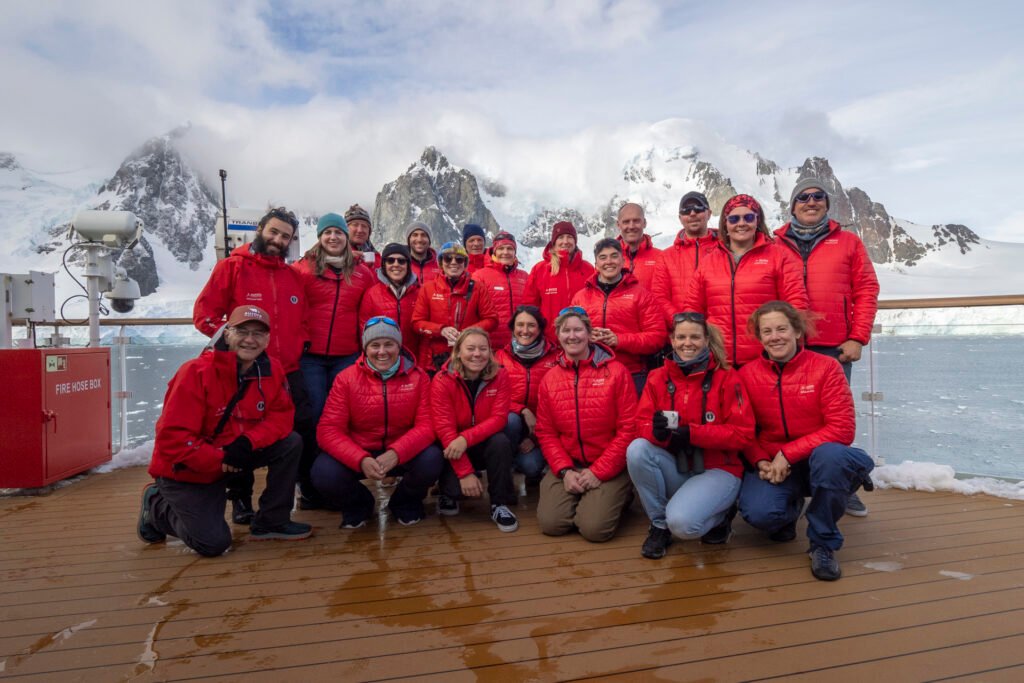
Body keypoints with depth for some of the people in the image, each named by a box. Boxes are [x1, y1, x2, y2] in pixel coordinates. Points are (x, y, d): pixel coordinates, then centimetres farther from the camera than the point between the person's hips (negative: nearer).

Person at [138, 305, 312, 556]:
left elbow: (282, 414, -8)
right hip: (185, 470, -5)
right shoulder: (196, 372, -25)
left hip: (236, 457, 5)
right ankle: (158, 507, 18)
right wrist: (219, 460, -27)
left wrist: (248, 442, -25)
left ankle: (271, 522, 2)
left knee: (291, 443, -15)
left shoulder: (271, 370, -9)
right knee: (213, 543, -11)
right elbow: (172, 437, -26)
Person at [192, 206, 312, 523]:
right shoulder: (232, 267, -2)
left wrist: (300, 344, 4)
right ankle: (240, 499, 24)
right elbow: (204, 314, -5)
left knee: (306, 431, 6)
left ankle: (311, 489, 25)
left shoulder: (294, 276, 12)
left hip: (288, 371, 4)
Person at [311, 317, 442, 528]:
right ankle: (357, 505, 10)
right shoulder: (346, 379, -8)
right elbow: (329, 429, -14)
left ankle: (405, 503, 7)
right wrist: (361, 460, -31)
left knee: (431, 460, -30)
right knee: (324, 473, -28)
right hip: (357, 453, 0)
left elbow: (427, 424, -13)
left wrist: (396, 453, -32)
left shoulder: (418, 377, -6)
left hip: (404, 454, 0)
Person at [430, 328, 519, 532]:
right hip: (454, 450, -1)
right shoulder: (442, 381, -15)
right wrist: (465, 472, -27)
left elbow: (498, 419, -17)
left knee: (501, 442, -31)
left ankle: (499, 504, -11)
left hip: (485, 445, 2)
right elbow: (444, 428, -21)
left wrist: (466, 438, -34)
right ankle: (448, 493, 14)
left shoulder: (500, 376, -10)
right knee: (456, 487, -26)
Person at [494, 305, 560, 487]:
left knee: (531, 465, -27)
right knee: (510, 420, -34)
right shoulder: (501, 356, 2)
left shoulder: (555, 356, -3)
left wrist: (535, 437, -10)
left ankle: (535, 472, 11)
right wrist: (523, 411, -20)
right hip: (513, 422, 1)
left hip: (541, 427, -1)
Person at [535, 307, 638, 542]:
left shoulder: (616, 372, -6)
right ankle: (578, 496, 15)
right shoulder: (550, 379, 6)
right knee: (550, 523, -16)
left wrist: (598, 472, -13)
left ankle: (616, 497, 12)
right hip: (567, 466, 3)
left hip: (609, 468, -3)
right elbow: (546, 433, 4)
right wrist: (564, 470, -10)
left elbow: (628, 429, -9)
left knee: (595, 527, -20)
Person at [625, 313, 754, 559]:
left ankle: (720, 516, 9)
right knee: (637, 450, -26)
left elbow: (744, 432, -12)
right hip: (675, 469, 4)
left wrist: (692, 433, -24)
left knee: (682, 522, -29)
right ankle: (659, 525, -4)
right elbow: (641, 423, -4)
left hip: (717, 470, -4)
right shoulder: (657, 377, 0)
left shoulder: (726, 377, -8)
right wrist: (656, 430, -30)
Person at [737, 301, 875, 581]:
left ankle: (824, 543, -12)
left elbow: (842, 428, -14)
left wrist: (788, 453, -20)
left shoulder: (826, 367, -7)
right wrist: (761, 461, -17)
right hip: (773, 465, 1)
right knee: (759, 513, -29)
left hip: (818, 459, -1)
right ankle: (790, 508, 14)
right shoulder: (747, 374, -1)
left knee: (830, 455, -38)